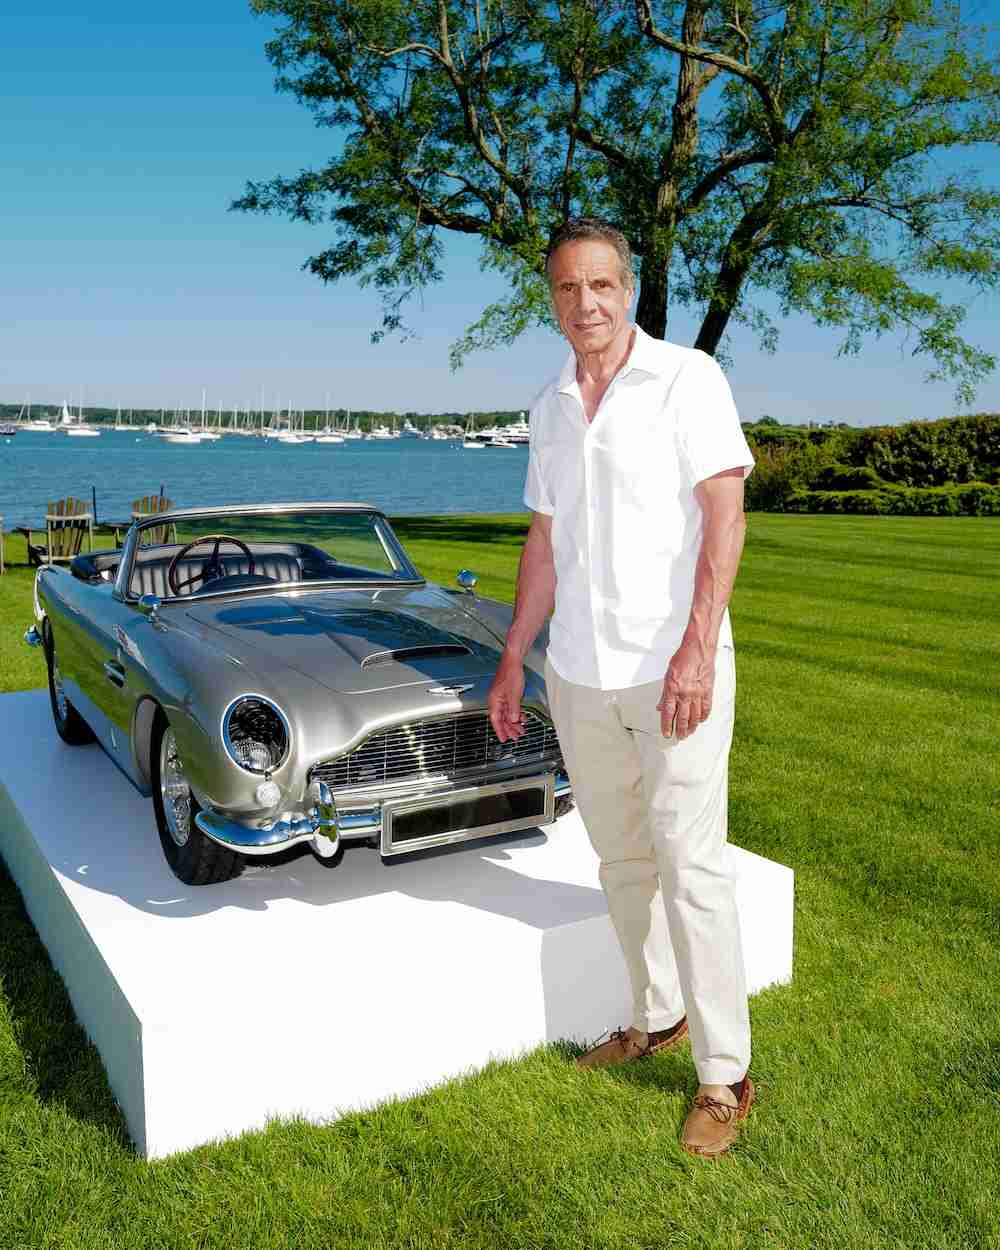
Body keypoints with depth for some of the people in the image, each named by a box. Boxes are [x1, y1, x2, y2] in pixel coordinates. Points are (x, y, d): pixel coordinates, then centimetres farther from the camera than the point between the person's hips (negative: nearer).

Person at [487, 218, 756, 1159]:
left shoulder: (688, 379, -5)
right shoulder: (550, 409, 12)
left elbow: (725, 516, -12)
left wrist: (696, 649, -22)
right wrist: (513, 659, 15)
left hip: (672, 666, -6)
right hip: (578, 672, 6)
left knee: (690, 863, -4)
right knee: (620, 857, 14)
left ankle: (724, 1075, 8)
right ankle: (656, 1017, 32)